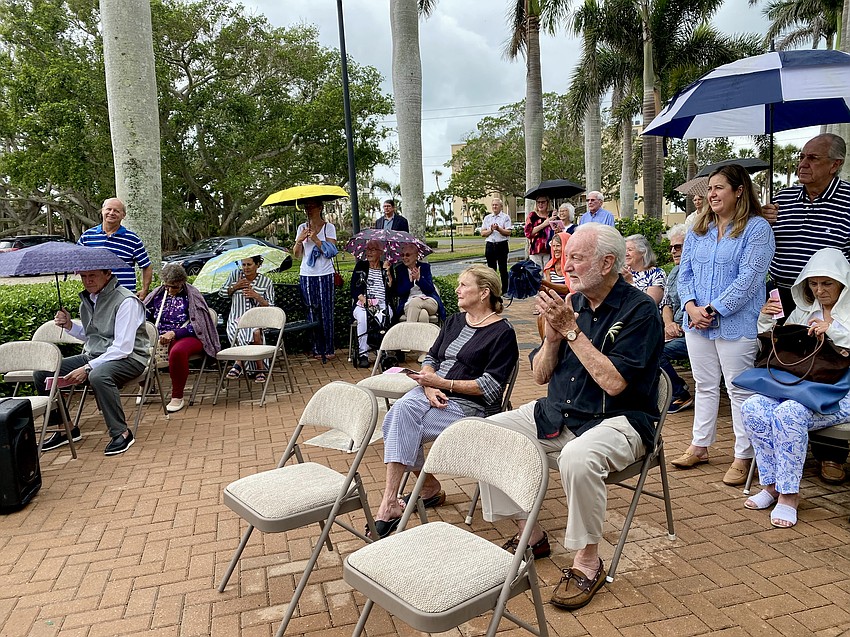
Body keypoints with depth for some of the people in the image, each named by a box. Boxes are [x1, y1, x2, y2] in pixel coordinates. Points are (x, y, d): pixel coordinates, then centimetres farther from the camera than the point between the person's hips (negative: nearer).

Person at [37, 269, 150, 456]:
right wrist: (69, 326, 4)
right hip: (93, 355, 9)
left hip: (128, 358, -8)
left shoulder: (126, 301, -16)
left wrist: (87, 368, -23)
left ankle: (121, 433, -23)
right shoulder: (87, 299, 10)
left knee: (98, 376, -39)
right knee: (41, 373, -2)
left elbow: (123, 348, -21)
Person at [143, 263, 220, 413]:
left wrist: (174, 333, -19)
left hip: (188, 337, -5)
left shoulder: (192, 295, 0)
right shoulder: (157, 294, 15)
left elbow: (196, 325, -8)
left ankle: (177, 397, -24)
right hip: (160, 338, 5)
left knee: (177, 351, -40)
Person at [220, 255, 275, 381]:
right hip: (236, 319, 1)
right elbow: (222, 292, 17)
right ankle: (260, 368, -21)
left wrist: (257, 296, -11)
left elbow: (270, 308, 4)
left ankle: (239, 363, -14)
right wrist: (235, 287, -1)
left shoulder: (266, 282, 5)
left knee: (256, 333, -35)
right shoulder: (235, 274, 8)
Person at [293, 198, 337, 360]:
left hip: (325, 275, -3)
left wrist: (315, 239, -17)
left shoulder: (329, 227, 2)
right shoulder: (302, 228, 11)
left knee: (326, 313, -2)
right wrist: (299, 241, -8)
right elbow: (297, 255, 10)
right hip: (307, 275, 3)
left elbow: (331, 251, -8)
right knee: (312, 312, 3)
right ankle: (317, 349, 10)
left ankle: (329, 349, 5)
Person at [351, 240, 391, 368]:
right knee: (363, 317, -35)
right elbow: (354, 287, 7)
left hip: (382, 305, 0)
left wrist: (388, 272, -4)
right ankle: (363, 354, -31)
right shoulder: (361, 266, 15)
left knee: (383, 317, -36)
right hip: (361, 304, 0)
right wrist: (363, 299, -11)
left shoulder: (386, 268, 15)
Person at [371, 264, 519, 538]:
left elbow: (491, 387, -14)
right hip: (432, 393, 7)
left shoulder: (502, 333, -7)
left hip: (469, 406, -7)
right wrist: (429, 387, -6)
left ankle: (390, 503, -11)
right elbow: (430, 358, 15)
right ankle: (429, 487, -10)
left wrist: (444, 384, -17)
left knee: (399, 425, -24)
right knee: (400, 409, -25)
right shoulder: (455, 321, 16)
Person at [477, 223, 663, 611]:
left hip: (617, 420, -7)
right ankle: (530, 534, 6)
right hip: (557, 413, 7)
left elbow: (614, 382, -23)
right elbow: (540, 376, 8)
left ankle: (587, 560, -11)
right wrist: (552, 335, -11)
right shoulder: (572, 302, 7)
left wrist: (571, 329, -20)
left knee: (578, 457, -38)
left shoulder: (640, 310, -11)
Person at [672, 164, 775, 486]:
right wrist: (691, 307, -8)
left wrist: (712, 310, -18)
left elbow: (748, 279, -15)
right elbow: (685, 272, 8)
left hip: (736, 325, -6)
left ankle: (744, 457, 16)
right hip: (697, 324, 6)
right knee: (705, 386, 16)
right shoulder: (698, 229, 11)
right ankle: (700, 446, 28)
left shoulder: (757, 228, -7)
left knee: (740, 391, 4)